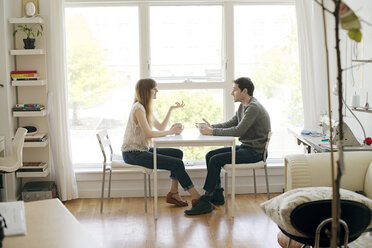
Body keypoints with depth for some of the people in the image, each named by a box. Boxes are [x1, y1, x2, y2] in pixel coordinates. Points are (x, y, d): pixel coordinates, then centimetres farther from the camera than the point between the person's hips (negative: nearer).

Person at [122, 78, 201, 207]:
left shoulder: (146, 108, 17)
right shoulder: (138, 108, -14)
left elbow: (161, 127, 18)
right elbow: (148, 133, -20)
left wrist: (171, 109, 15)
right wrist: (170, 132, -12)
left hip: (142, 150, 10)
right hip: (132, 153, -10)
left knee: (177, 153, 2)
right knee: (177, 163, -17)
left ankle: (173, 193, -1)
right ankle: (197, 198, -11)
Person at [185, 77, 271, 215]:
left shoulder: (253, 108, -19)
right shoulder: (243, 106, 13)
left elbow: (238, 131, -25)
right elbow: (231, 123, 17)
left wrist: (212, 132, -20)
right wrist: (212, 126, 1)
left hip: (254, 152, -10)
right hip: (245, 147, 10)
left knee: (216, 160, -20)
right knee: (210, 155, 4)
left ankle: (205, 202, -14)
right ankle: (217, 197, 7)